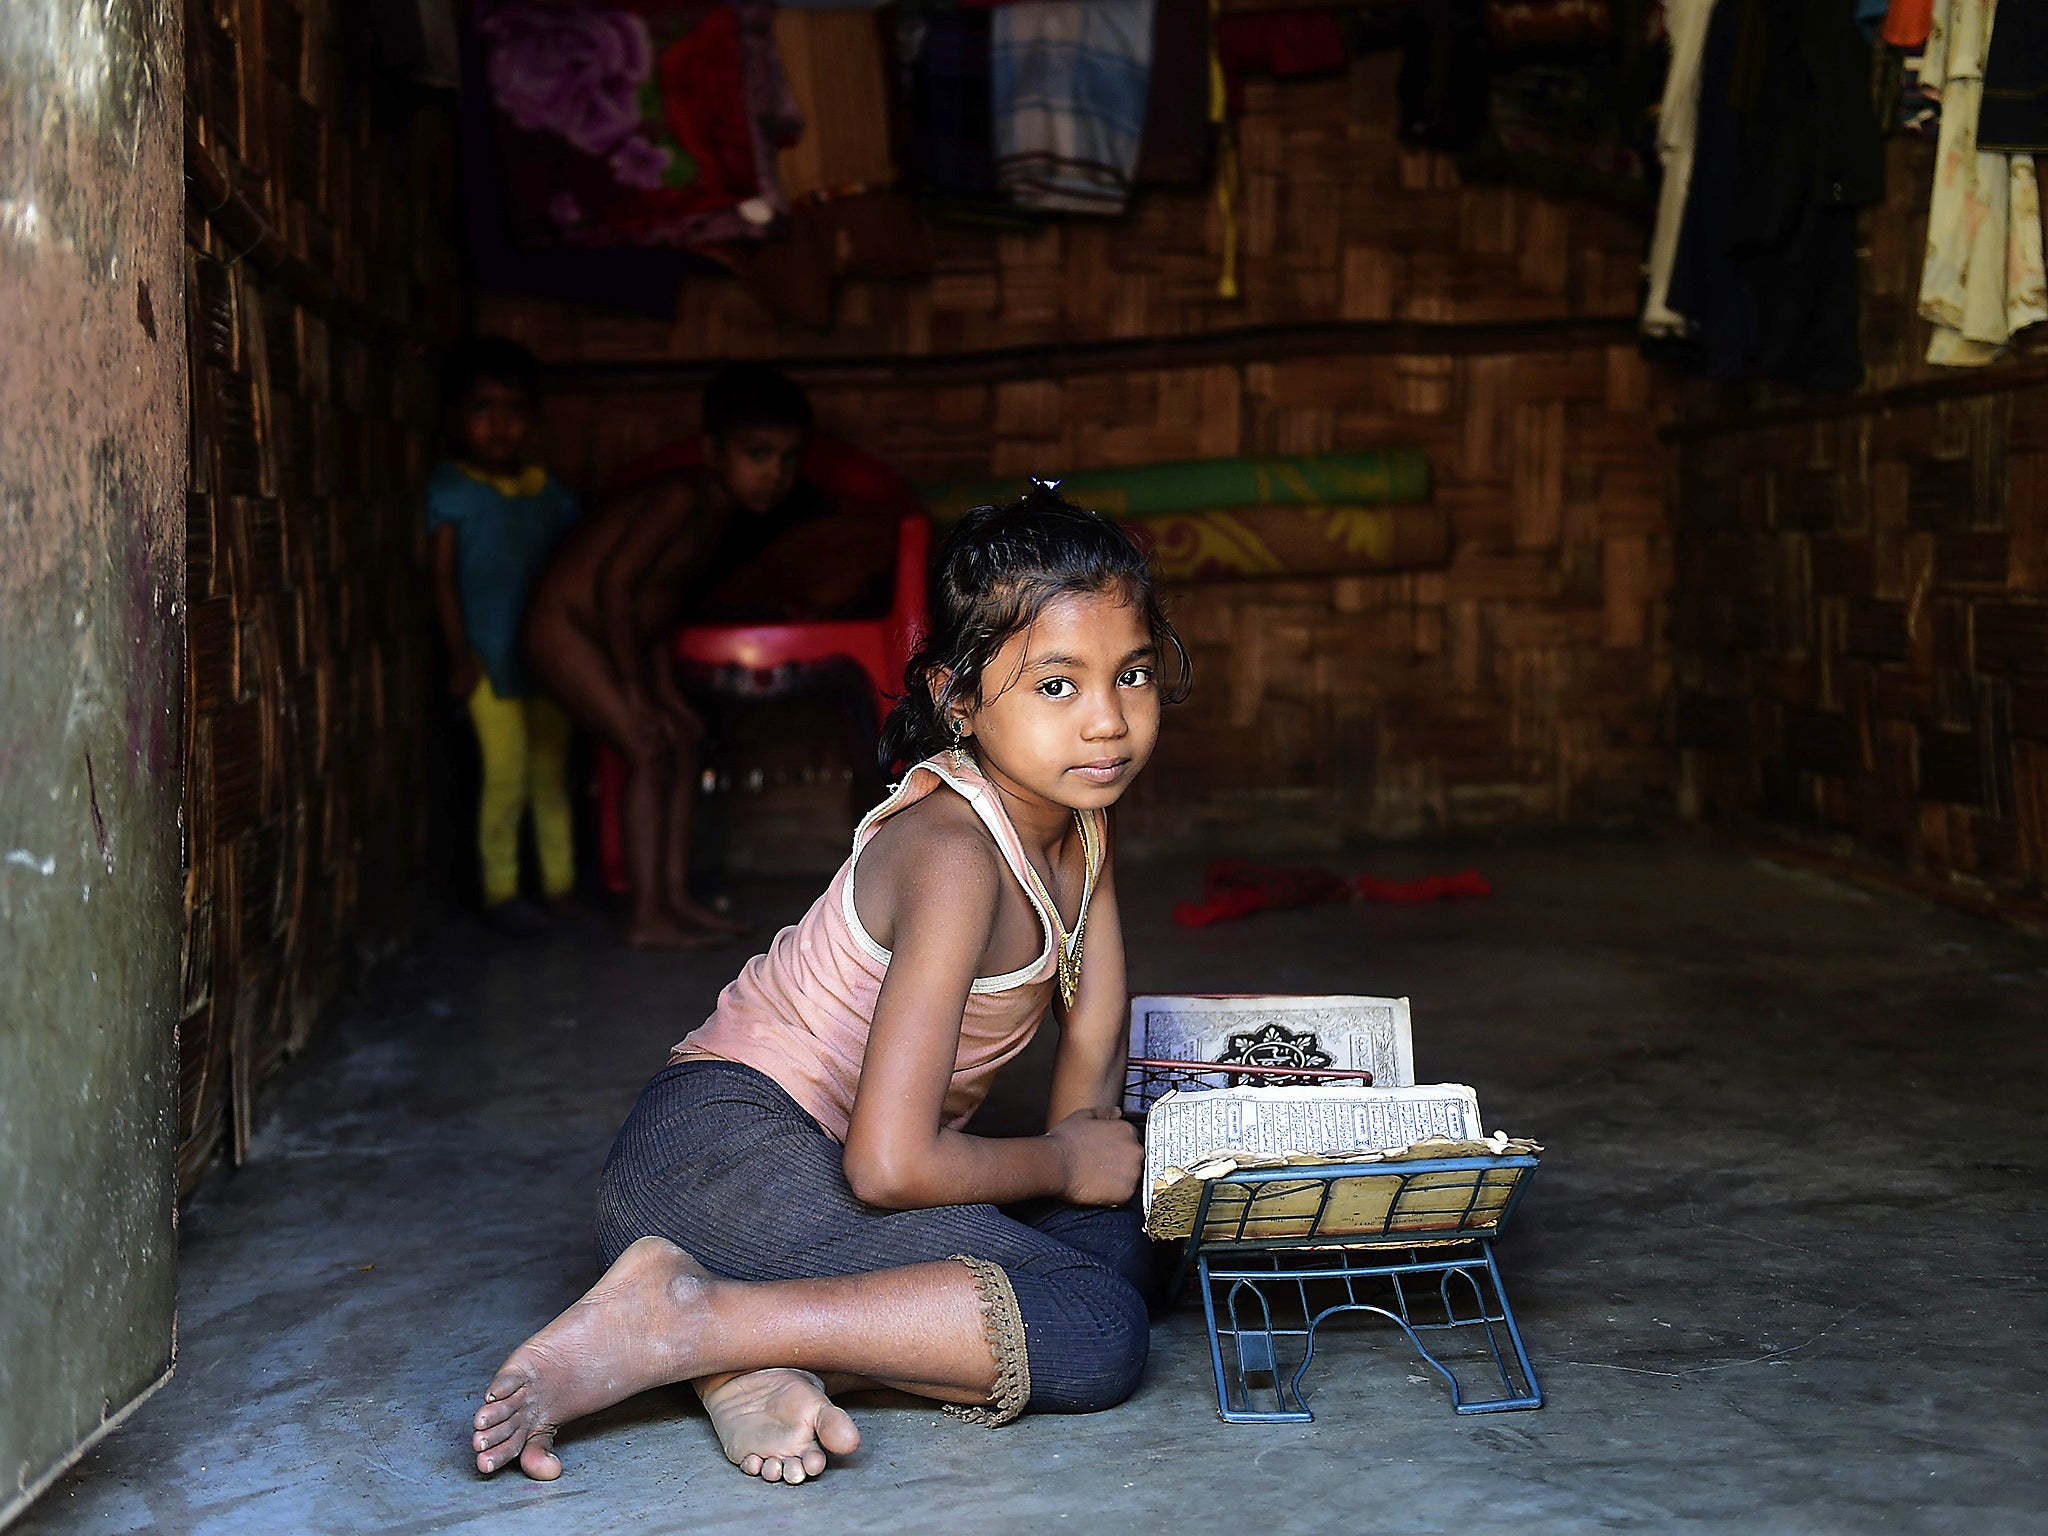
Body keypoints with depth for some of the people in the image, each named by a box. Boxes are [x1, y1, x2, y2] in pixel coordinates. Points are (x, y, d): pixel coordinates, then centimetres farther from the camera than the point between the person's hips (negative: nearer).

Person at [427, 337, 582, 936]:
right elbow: (443, 575, -5)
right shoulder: (452, 492, -2)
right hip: (489, 659, -4)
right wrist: (459, 652, -10)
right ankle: (500, 890, 2)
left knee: (552, 772, 8)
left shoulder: (550, 494, 11)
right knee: (507, 772, -9)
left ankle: (560, 882, 18)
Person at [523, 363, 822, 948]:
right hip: (568, 624, -9)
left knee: (686, 738, 7)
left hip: (627, 633, 9)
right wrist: (637, 690, -22)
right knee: (649, 750, -13)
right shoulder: (684, 498, -27)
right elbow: (613, 583, -28)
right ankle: (645, 915, -5)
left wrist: (663, 685, 8)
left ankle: (674, 895, 14)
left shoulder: (734, 513, 0)